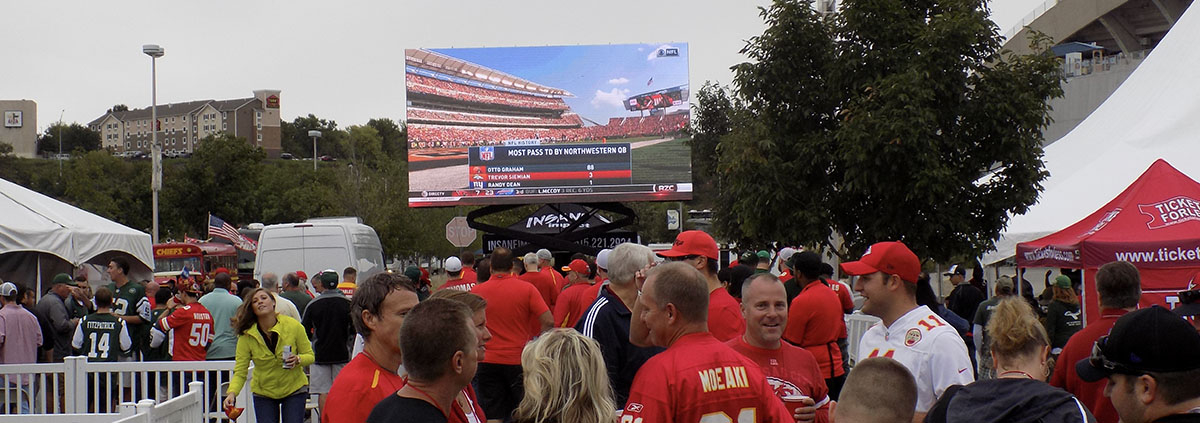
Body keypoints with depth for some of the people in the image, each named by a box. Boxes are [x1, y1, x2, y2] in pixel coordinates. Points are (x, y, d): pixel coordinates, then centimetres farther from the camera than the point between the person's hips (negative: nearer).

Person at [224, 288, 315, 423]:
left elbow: (310, 356, -4)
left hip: (294, 389, -1)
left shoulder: (293, 326, -13)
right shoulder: (246, 336, -12)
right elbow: (240, 371, -12)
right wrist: (232, 393, -29)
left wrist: (298, 360, -26)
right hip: (263, 391, 1)